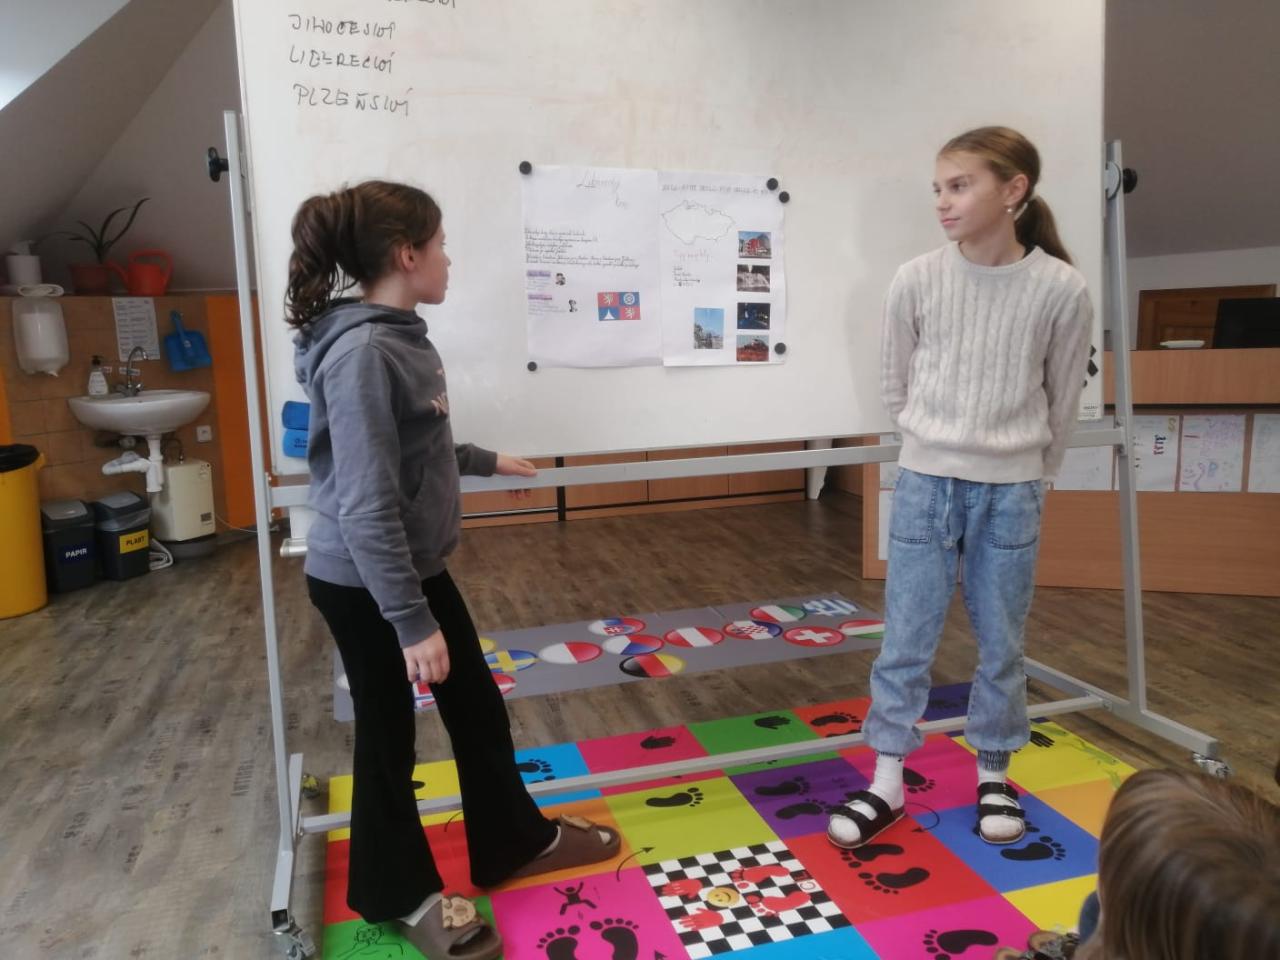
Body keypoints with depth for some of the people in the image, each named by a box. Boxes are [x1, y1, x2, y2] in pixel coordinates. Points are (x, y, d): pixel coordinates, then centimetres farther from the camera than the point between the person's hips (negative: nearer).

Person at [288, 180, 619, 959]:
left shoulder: (400, 335, 4)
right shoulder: (361, 353, -26)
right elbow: (366, 506, -28)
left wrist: (484, 460, 31)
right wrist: (411, 621, -26)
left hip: (417, 567, 9)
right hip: (364, 583, -9)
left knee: (478, 706, 19)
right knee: (389, 734, 11)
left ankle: (515, 840, 42)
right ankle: (401, 892, 36)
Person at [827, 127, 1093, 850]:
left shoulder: (1061, 289, -8)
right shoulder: (917, 281, -6)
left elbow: (1063, 402, 4)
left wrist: (1028, 474, 11)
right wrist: (938, 443, 12)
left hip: (1012, 494, 0)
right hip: (926, 483, 1)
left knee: (1002, 643, 12)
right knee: (906, 639, 6)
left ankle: (994, 774, 33)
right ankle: (887, 782, 20)